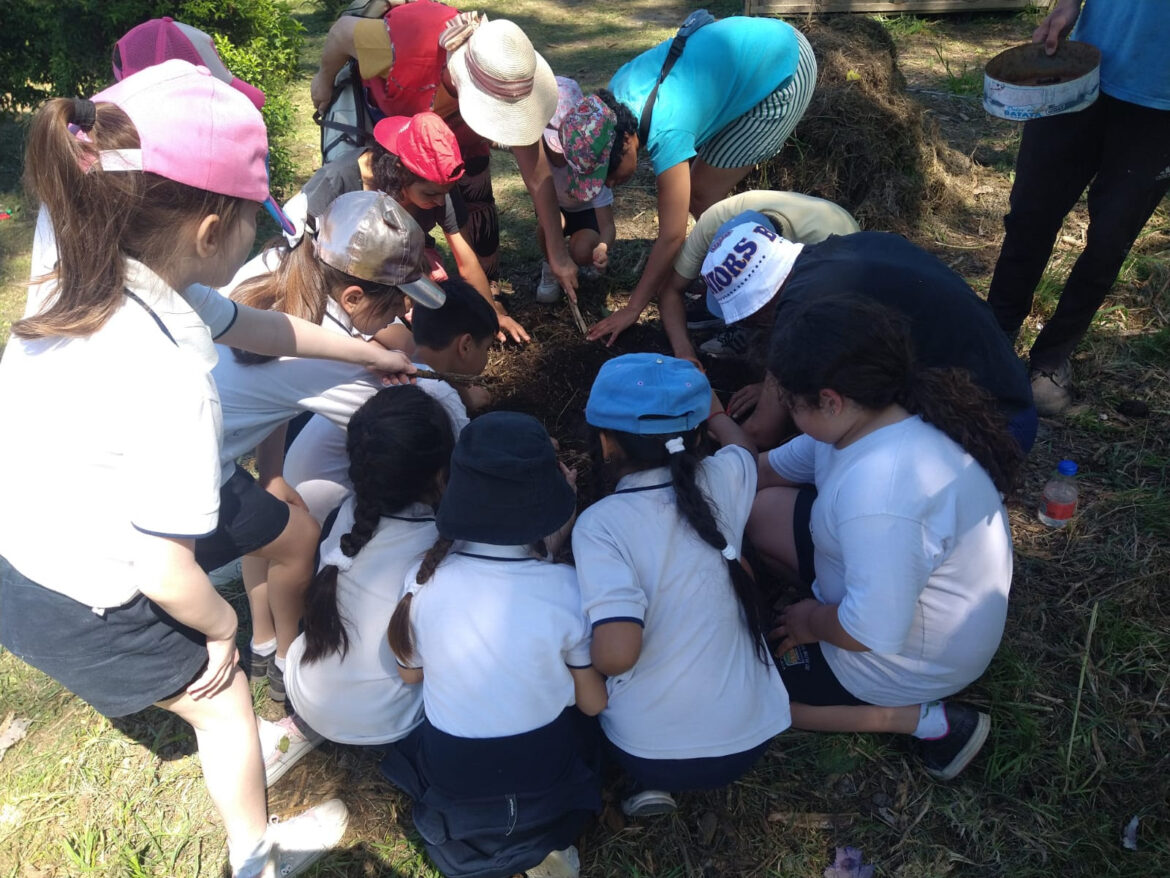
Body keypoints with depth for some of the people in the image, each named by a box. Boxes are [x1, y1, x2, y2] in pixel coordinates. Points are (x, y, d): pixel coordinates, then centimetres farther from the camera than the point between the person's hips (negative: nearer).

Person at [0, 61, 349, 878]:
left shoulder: (89, 283, -11)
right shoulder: (171, 375, -36)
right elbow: (167, 573, -29)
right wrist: (222, 626, -7)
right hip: (81, 611, -7)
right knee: (224, 693, 17)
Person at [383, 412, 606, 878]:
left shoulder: (423, 579, -18)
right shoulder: (566, 589, -23)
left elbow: (410, 673, 1)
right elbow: (594, 703, -8)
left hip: (452, 791, 2)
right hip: (548, 789, -1)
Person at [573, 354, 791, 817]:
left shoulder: (600, 524, -21)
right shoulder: (724, 481, -9)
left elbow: (616, 653, -30)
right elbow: (743, 446, 16)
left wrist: (579, 653, -6)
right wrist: (715, 411, 38)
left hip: (648, 752, -2)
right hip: (750, 739, 3)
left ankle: (653, 778, 8)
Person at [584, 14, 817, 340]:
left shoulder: (666, 134, -31)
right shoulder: (619, 88, -10)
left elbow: (671, 237, -27)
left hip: (785, 72, -8)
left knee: (703, 195, -7)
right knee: (694, 185, 8)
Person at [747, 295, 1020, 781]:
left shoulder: (879, 494, -40)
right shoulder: (878, 412, -11)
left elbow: (873, 632, -33)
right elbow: (771, 467, 3)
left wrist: (812, 622, -14)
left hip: (909, 659, -8)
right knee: (762, 509, 3)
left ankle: (920, 719, 1)